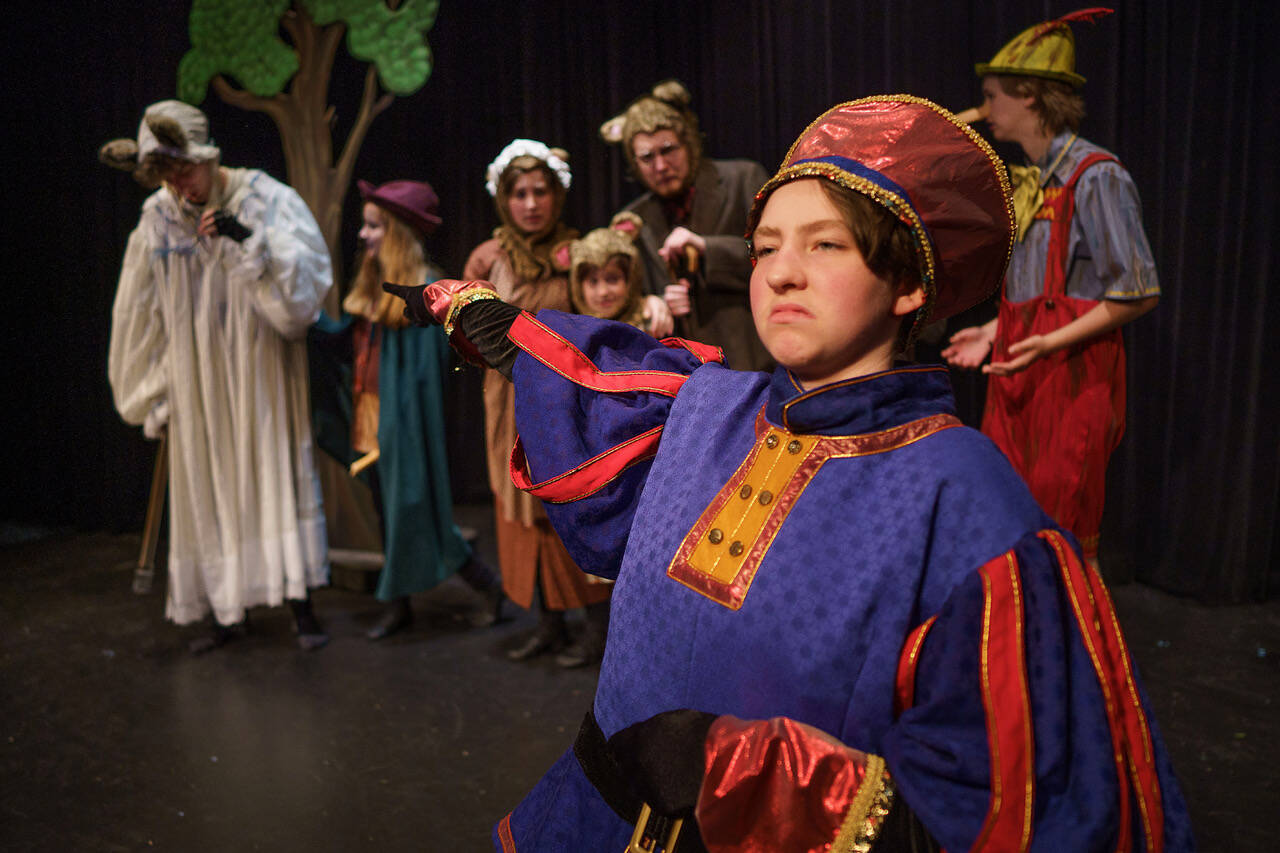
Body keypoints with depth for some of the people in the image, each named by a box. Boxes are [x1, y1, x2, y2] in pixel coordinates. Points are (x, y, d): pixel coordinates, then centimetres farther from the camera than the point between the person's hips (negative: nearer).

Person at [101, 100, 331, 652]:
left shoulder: (267, 201, -6)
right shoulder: (158, 219, 3)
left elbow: (307, 283, -13)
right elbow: (142, 317, 10)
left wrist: (248, 240, -26)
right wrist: (155, 398, 11)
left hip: (263, 376, -3)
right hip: (199, 386, 3)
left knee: (277, 478, -5)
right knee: (210, 491, 7)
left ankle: (301, 607, 4)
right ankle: (228, 612, 19)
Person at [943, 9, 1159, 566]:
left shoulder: (1094, 176, -11)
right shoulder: (1027, 181, 14)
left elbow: (1138, 293, -12)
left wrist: (1052, 342, -21)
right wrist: (992, 333, 11)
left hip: (1073, 375, -7)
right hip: (1017, 374, 8)